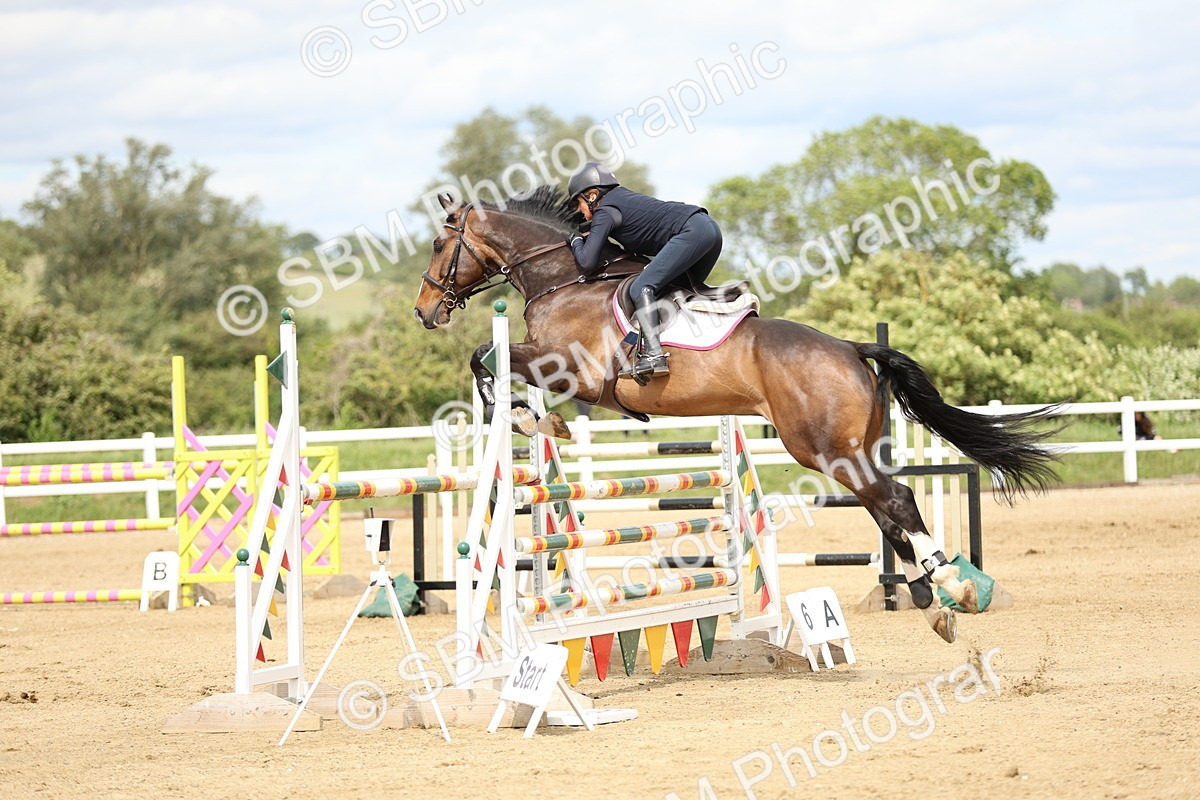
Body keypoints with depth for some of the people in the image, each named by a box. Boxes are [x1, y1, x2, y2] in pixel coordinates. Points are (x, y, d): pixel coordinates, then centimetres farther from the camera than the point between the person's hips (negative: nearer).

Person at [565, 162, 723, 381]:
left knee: (641, 288, -15)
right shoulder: (624, 197, 27)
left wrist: (576, 241, 14)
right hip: (710, 226, 10)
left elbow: (587, 262, -6)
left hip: (692, 232, -10)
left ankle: (654, 355, -30)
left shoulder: (605, 212, 1)